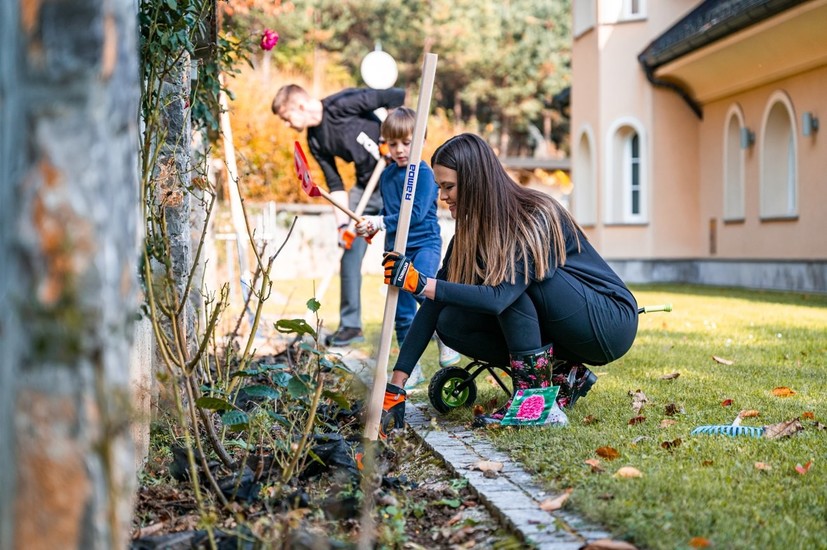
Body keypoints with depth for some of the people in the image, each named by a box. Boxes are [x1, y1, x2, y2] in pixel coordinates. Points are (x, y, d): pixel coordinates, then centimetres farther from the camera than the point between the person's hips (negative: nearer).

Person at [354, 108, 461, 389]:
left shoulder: (424, 173, -11)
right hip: (396, 248, 6)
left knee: (420, 287, -30)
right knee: (402, 312, 6)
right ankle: (411, 368, 16)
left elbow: (415, 213, -20)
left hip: (424, 243, -6)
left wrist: (379, 223, -22)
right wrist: (372, 226, 1)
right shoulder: (387, 175, 9)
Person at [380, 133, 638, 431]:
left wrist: (420, 283, -37)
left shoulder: (535, 218, -23)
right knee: (450, 325, -10)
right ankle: (560, 375, -4)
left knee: (513, 271, -27)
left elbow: (498, 297, -34)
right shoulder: (471, 232, -1)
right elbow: (434, 305, -5)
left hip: (612, 323, -7)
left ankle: (533, 379, -22)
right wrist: (395, 385, -11)